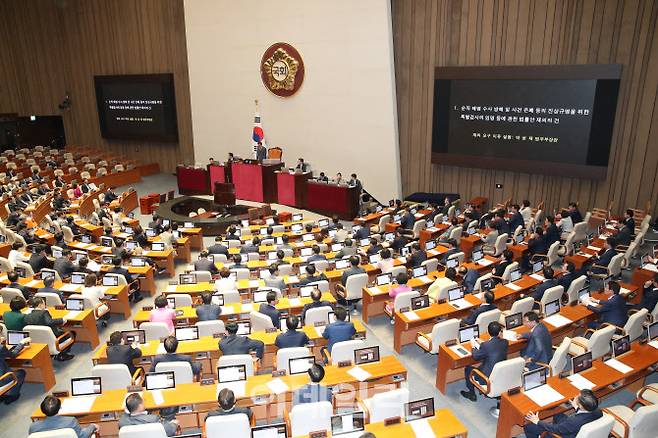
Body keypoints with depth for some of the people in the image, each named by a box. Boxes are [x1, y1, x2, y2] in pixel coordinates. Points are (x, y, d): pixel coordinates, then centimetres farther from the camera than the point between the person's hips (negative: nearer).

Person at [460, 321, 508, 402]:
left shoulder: (486, 345, -26)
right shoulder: (505, 342, -11)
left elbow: (476, 357, -9)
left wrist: (474, 346, 8)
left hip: (488, 378, -6)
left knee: (468, 369, 18)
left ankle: (471, 394, 31)